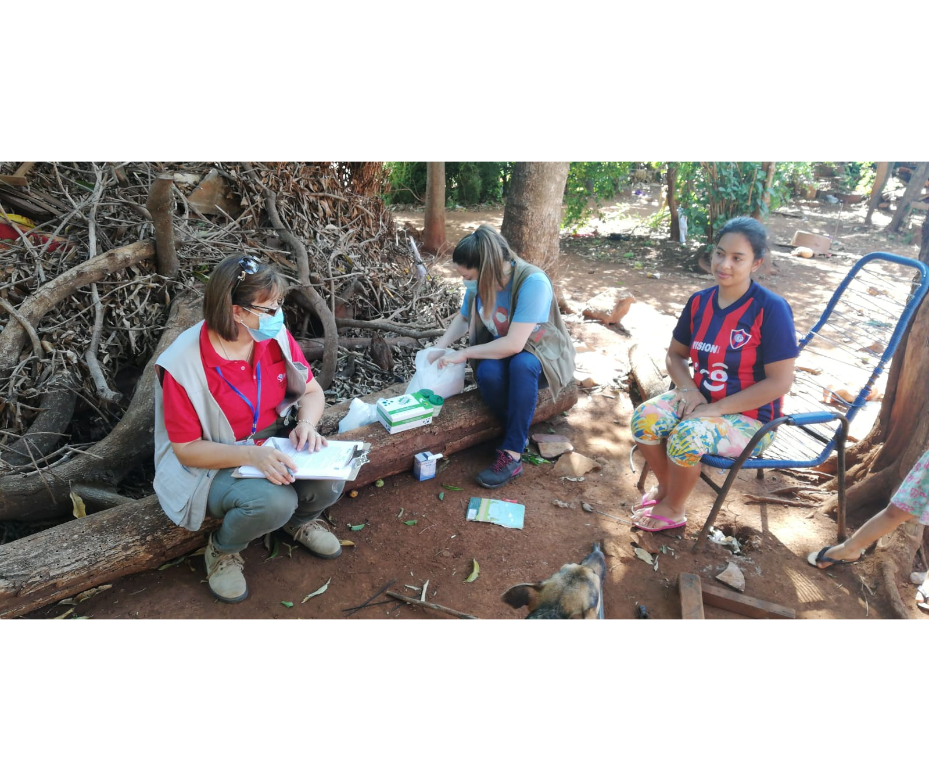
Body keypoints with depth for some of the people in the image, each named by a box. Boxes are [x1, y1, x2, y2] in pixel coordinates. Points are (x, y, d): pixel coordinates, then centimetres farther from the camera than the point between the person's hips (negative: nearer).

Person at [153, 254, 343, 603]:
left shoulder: (275, 336, -11)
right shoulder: (184, 364, -24)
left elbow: (312, 391, 1)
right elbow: (186, 449, -19)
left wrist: (306, 424, -22)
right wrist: (251, 455, -34)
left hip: (274, 443, 4)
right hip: (213, 465, -4)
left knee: (328, 481, -23)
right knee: (274, 501, -32)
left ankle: (300, 520, 15)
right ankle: (223, 550, 3)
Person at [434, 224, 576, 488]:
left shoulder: (533, 282, -30)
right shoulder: (479, 282, -11)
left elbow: (514, 344, -33)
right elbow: (463, 318, 9)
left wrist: (464, 353, -25)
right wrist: (438, 348, -4)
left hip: (539, 352, -4)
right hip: (500, 351, 4)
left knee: (521, 365, -39)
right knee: (487, 373, -31)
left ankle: (512, 454, -29)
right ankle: (520, 433, -9)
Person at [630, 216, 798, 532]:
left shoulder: (771, 308, -19)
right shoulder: (700, 301, -2)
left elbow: (779, 382, -19)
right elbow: (675, 354, 9)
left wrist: (716, 409, -21)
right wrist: (688, 389, -11)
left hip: (749, 416, -5)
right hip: (701, 399, 5)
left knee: (687, 436, -32)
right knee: (644, 417, -20)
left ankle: (672, 509, -2)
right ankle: (665, 486, 8)